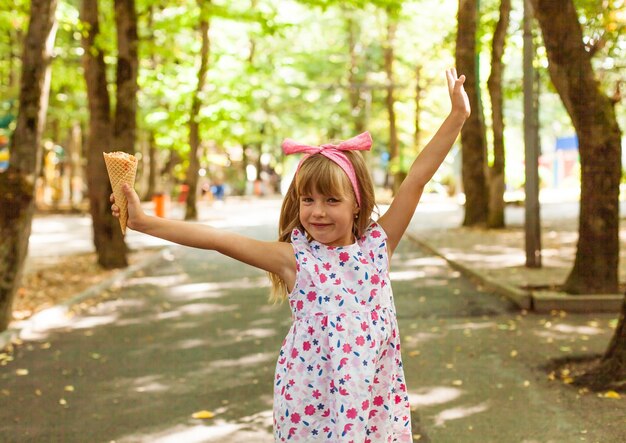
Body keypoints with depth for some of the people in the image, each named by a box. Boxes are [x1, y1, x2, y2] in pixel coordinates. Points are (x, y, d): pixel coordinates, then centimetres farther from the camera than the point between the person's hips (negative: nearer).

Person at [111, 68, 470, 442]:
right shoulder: (295, 258, -6)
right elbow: (218, 239, -10)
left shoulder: (377, 244, -1)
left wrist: (457, 116, -4)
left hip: (376, 398, 2)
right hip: (310, 401, -1)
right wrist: (145, 222, -14)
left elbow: (418, 177, -4)